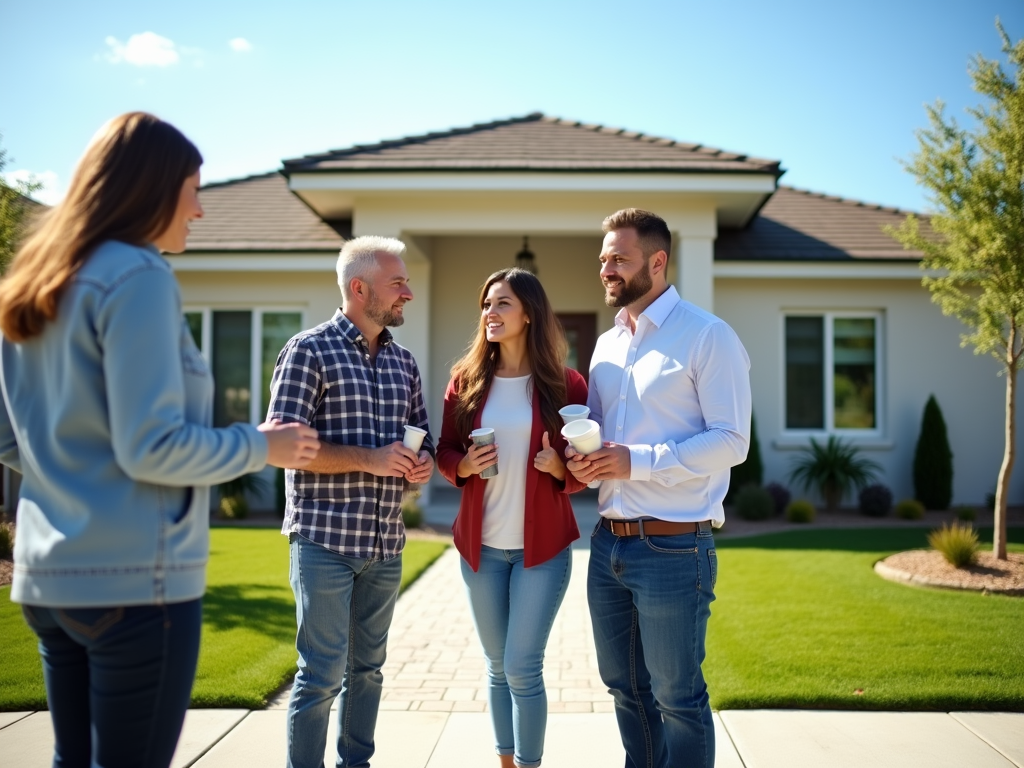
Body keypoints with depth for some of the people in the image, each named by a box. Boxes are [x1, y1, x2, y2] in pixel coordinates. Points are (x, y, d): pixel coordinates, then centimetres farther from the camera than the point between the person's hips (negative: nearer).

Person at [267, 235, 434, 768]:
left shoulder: (403, 362, 12)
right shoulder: (310, 350, -6)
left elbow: (421, 435, 21)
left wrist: (423, 461, -3)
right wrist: (369, 459, -19)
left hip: (385, 543, 6)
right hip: (325, 539, -6)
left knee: (367, 667, 16)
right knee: (322, 674, 0)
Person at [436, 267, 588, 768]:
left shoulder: (565, 384, -4)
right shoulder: (466, 380, 3)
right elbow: (444, 450, 9)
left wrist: (559, 468, -19)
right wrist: (463, 466, -12)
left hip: (542, 545, -3)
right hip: (480, 544, 3)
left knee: (522, 668, -4)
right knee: (497, 666, 13)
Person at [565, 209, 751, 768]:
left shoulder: (707, 336, -9)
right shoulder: (607, 345, 13)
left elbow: (731, 440, -15)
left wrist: (637, 461, -22)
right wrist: (581, 460, -2)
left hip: (673, 548, -7)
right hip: (608, 543, 7)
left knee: (676, 697, 5)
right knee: (625, 686, 18)